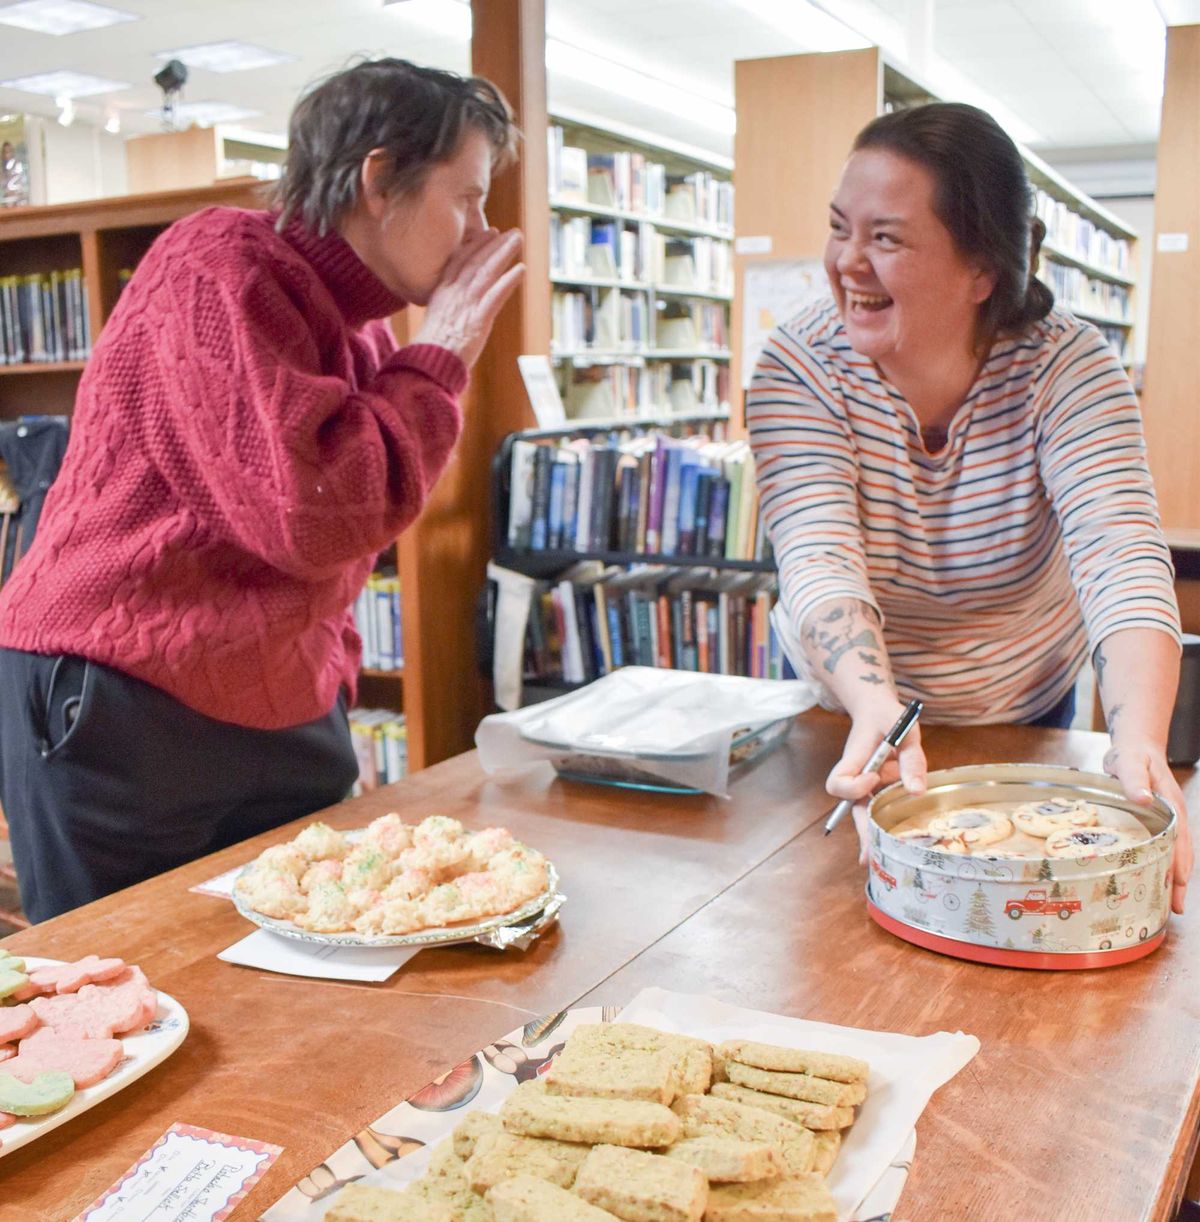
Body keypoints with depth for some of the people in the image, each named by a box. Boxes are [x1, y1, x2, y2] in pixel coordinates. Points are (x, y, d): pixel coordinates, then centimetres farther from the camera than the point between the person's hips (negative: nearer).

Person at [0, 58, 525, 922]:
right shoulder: (219, 273, -15)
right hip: (120, 713, -7)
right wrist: (437, 362, -15)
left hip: (284, 716, 8)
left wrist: (330, 684, 12)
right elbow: (312, 514, -27)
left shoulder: (361, 324, 11)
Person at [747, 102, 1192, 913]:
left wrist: (1140, 741, -51)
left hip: (1027, 719, 1)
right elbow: (820, 561, -33)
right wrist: (877, 711, -52)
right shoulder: (799, 367, -21)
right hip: (844, 713, 0)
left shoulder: (1067, 366, -21)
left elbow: (1121, 555, -33)